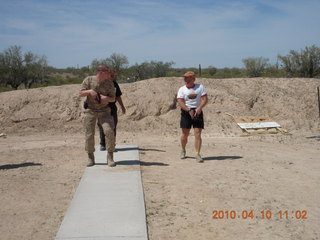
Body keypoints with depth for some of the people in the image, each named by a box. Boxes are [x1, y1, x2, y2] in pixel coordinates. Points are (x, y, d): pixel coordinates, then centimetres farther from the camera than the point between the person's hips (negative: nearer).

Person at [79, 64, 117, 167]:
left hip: (104, 111, 0)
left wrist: (106, 98, -20)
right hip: (90, 110, 0)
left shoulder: (109, 83, -5)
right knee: (89, 135, 1)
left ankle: (110, 157, 1)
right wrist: (89, 91, -22)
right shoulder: (88, 80, -7)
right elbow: (81, 94, -2)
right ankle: (90, 158, 20)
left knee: (110, 133, -13)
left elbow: (113, 98, 2)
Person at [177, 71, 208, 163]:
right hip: (186, 112, 0)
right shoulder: (182, 89, 2)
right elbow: (180, 102, -9)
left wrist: (199, 108, -20)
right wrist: (189, 110, -21)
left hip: (197, 112, 0)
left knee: (198, 133, -7)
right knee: (185, 134, 5)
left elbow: (205, 99, -4)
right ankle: (183, 150, 29)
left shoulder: (200, 87, 3)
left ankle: (197, 154, -6)